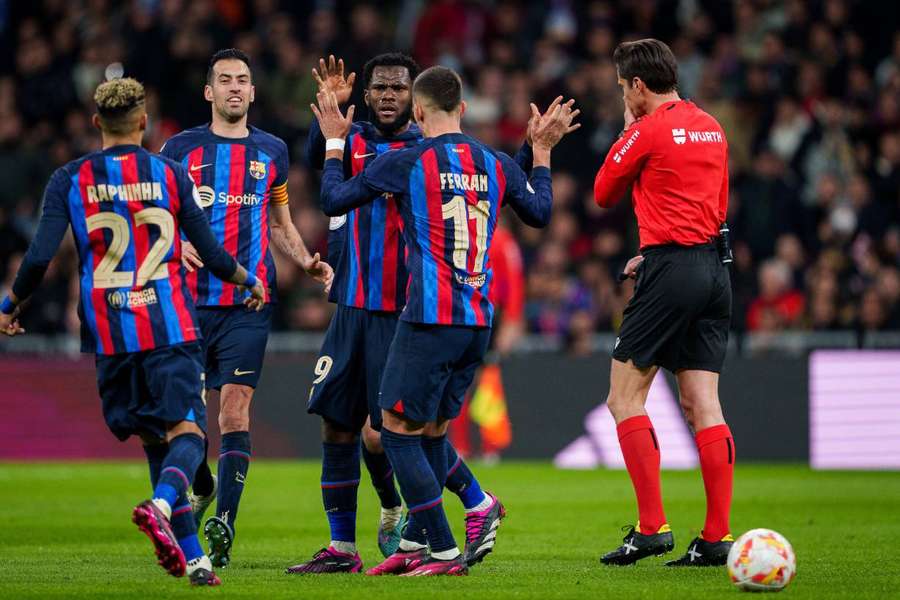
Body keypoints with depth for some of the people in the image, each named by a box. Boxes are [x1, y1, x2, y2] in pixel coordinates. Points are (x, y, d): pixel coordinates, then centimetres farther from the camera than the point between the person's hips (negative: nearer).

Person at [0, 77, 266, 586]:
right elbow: (212, 255, 5)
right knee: (186, 431, -5)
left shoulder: (70, 180, 2)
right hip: (170, 327, -2)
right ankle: (161, 506, -37)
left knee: (154, 439, 12)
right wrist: (250, 283, 25)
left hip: (108, 334, 2)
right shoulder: (169, 174, 2)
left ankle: (191, 555, 11)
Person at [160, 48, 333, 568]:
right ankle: (202, 487, 29)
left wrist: (307, 261, 4)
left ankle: (225, 522, -13)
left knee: (235, 407, -10)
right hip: (190, 299, 0)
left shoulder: (272, 151, 11)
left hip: (249, 301, 0)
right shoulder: (181, 149, 6)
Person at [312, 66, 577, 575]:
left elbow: (333, 201, 2)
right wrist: (543, 152, 39)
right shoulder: (496, 165, 9)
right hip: (480, 322, 6)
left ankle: (445, 552, -6)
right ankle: (415, 543, 20)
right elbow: (540, 213, 27)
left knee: (399, 432, 0)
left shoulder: (405, 163, -7)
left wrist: (334, 143, 16)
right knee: (433, 430, 17)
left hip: (430, 320, -6)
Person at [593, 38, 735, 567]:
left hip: (671, 273, -7)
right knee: (703, 405, 5)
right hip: (715, 269, 7)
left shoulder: (649, 131, -9)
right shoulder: (711, 127, 14)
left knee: (625, 398, 0)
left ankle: (652, 527, -7)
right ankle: (717, 537, -1)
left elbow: (603, 194, 4)